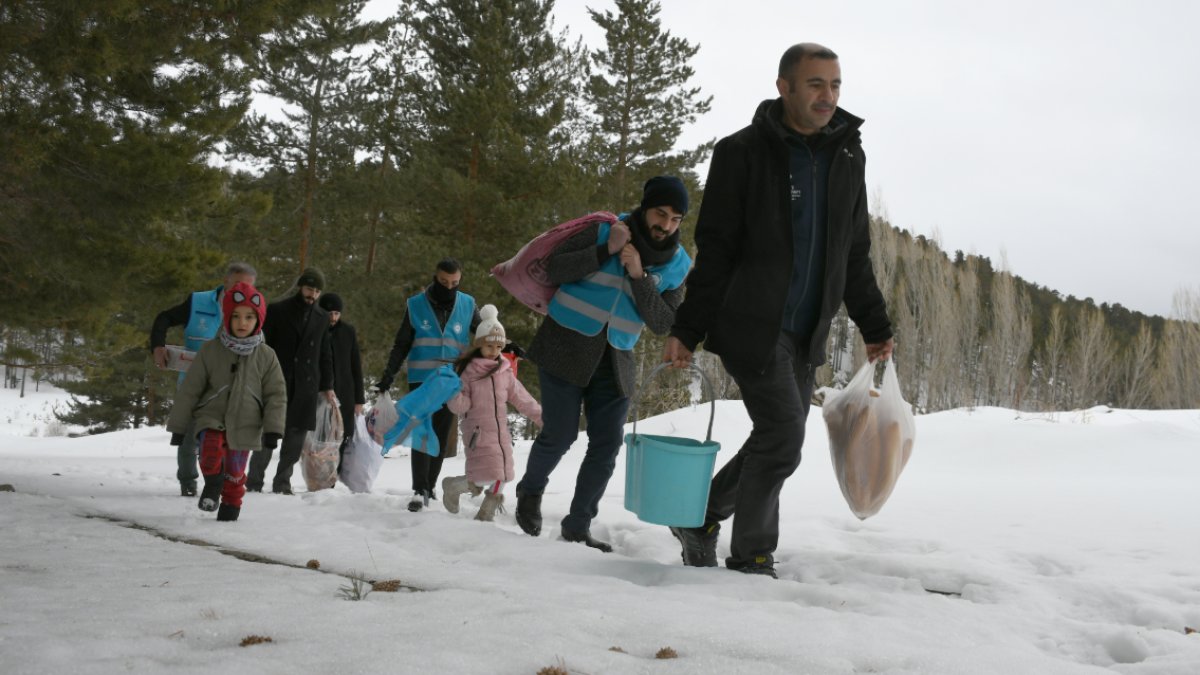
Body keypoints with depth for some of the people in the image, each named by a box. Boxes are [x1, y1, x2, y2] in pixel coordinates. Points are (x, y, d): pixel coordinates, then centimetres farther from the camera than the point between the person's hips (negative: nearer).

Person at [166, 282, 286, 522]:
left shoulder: (266, 356, -2)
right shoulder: (210, 350, -5)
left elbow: (276, 394, 2)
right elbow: (190, 390, 0)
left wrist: (273, 429, -8)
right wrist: (178, 426, 0)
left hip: (244, 425, 1)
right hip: (211, 417, -1)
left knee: (236, 471, 8)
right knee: (211, 450, -28)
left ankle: (230, 505, 33)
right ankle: (213, 483, 0)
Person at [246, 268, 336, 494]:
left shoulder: (322, 317, 13)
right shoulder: (276, 310, 2)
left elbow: (325, 355, 18)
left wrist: (327, 386, 14)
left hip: (306, 388, 3)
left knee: (296, 438, 1)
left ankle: (282, 484, 11)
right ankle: (254, 483, 4)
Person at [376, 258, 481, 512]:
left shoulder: (467, 305, 4)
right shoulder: (416, 305, 0)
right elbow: (401, 344, 6)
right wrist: (389, 373, -4)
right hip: (421, 380, -2)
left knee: (441, 437, 6)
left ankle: (429, 487, 15)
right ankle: (419, 490, -14)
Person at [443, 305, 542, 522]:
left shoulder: (505, 372, 9)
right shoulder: (467, 371, -5)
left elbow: (522, 399, 13)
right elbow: (461, 407, -7)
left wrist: (541, 417, 9)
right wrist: (453, 394, -27)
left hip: (501, 431, 6)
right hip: (478, 432, -6)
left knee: (500, 478, 8)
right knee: (484, 478, -15)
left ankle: (486, 515, 26)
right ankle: (452, 486, 13)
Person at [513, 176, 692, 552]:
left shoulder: (677, 264, 1)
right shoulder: (606, 230, -9)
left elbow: (664, 324, -7)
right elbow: (553, 269, -12)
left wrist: (639, 276, -19)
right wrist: (604, 252, -24)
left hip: (614, 360, 4)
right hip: (565, 347, -4)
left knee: (606, 446, 0)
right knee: (559, 435, -4)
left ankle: (578, 527, 14)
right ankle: (530, 491, 27)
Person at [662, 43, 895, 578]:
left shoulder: (847, 156, 10)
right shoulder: (743, 152, -6)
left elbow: (855, 255, 18)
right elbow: (714, 251, -6)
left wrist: (874, 327, 16)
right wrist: (687, 329, -9)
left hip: (805, 334, 6)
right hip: (750, 324, -6)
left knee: (777, 443, 8)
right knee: (783, 437, -11)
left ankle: (700, 521, 28)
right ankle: (751, 559, 5)